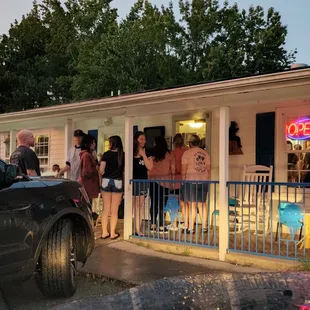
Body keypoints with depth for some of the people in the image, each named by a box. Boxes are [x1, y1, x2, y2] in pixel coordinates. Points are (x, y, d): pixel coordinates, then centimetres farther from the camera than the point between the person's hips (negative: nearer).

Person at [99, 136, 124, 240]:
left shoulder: (106, 154, -4)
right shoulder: (123, 155, -1)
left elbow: (101, 170, -6)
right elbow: (125, 171, -2)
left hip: (106, 181, 0)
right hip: (118, 182, 0)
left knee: (106, 209, 10)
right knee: (114, 210, 7)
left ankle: (104, 232, 14)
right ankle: (113, 233, 10)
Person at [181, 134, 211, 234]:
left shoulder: (187, 153, -4)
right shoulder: (205, 153, 10)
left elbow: (184, 169, -7)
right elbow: (208, 169, 10)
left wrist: (183, 181, 1)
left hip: (191, 181, -4)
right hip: (203, 181, 5)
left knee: (191, 205, -2)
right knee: (202, 204, 10)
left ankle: (191, 228, 0)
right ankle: (204, 227, 14)